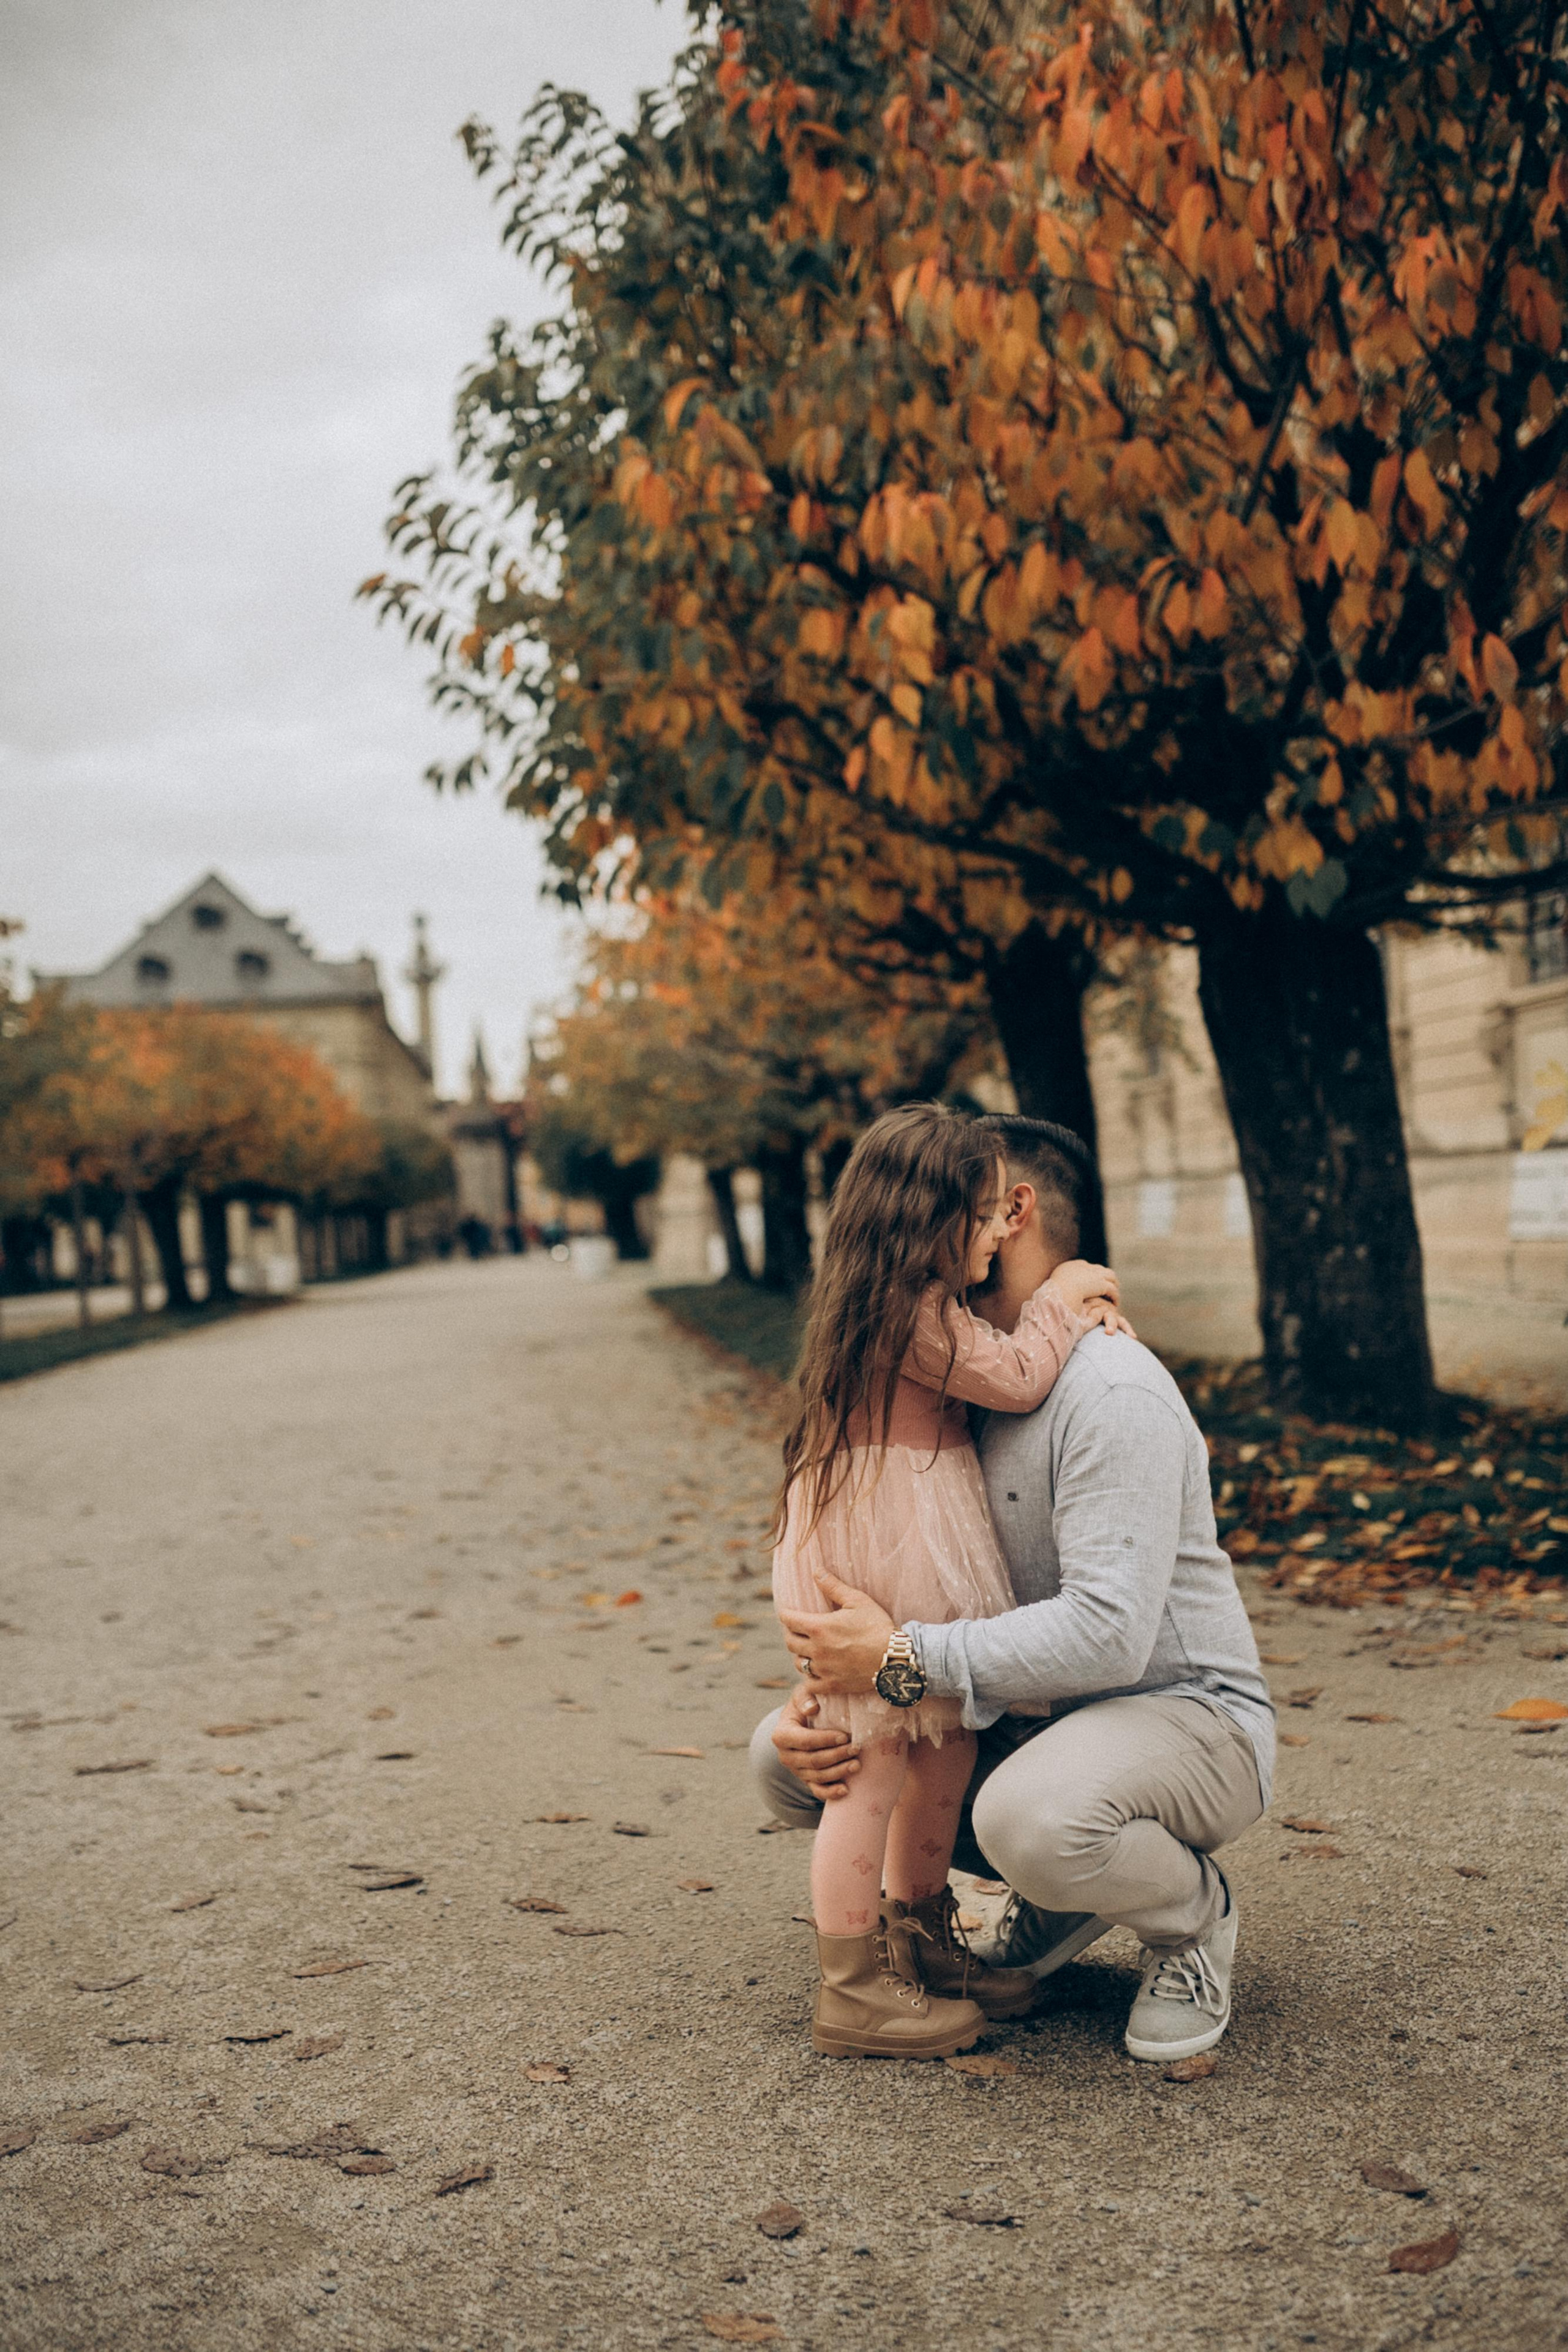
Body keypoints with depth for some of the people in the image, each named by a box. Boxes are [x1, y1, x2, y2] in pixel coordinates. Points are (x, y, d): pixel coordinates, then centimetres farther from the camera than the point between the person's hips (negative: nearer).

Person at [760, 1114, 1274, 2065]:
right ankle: (1063, 1896, 10)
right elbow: (880, 1592, 9)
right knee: (784, 1754, 0)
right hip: (1026, 1717, 9)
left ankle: (1193, 1909, -4)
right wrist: (817, 1693, -12)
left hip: (1184, 1712, -8)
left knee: (1029, 1816, -40)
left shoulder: (1112, 1392, -23)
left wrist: (902, 1656, -31)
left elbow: (1108, 1631, -32)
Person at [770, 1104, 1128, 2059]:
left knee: (944, 1750, 18)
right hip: (877, 1571, -11)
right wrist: (1060, 1298, 1)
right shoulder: (915, 1312, -19)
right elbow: (1016, 1377, -14)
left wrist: (1076, 1308, 12)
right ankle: (854, 1994, 8)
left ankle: (919, 1945, 33)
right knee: (876, 1770, -2)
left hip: (913, 1563, 11)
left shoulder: (913, 1309, 14)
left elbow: (991, 1356, 25)